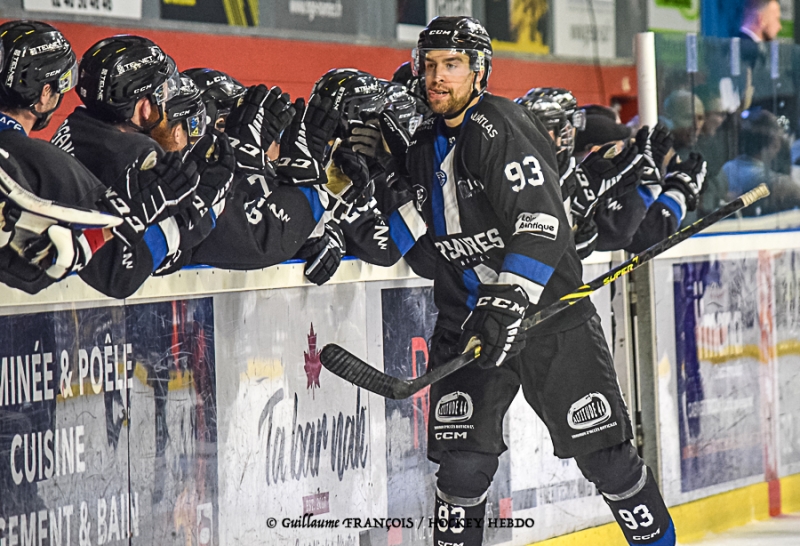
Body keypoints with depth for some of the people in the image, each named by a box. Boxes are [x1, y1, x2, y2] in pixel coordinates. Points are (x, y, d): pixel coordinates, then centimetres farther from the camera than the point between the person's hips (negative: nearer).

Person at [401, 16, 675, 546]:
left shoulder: (500, 126, -15)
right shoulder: (425, 147, 10)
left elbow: (542, 224, -25)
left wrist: (509, 301, -32)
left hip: (550, 309, -6)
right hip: (471, 319, 6)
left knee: (603, 452, -2)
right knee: (462, 459, -3)